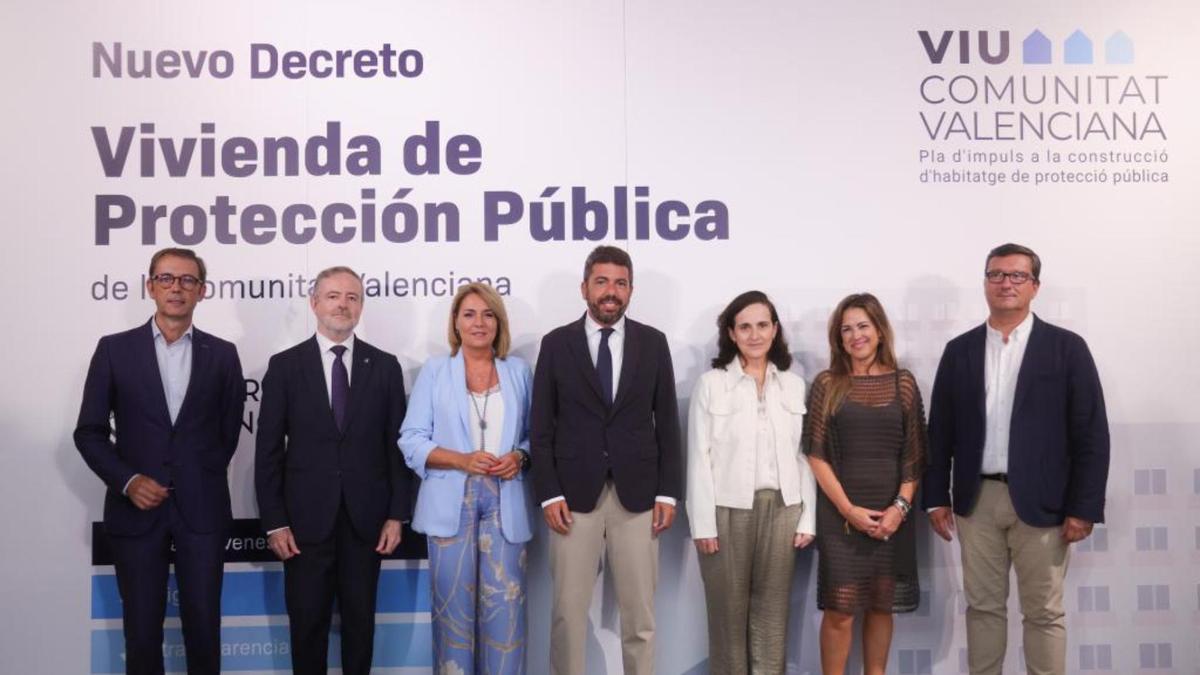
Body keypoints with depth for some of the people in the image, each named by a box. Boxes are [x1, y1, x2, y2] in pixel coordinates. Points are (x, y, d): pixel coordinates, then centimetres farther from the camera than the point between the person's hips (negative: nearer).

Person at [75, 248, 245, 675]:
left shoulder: (222, 354, 5)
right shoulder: (114, 349, 3)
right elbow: (89, 431, 2)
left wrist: (198, 480, 8)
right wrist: (127, 480, -11)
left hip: (201, 510, 0)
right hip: (136, 509, 0)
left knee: (203, 625, 5)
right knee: (142, 628, 8)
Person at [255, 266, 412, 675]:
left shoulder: (385, 366, 4)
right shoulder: (285, 365, 1)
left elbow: (397, 446, 4)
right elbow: (268, 451, -1)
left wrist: (396, 515, -1)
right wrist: (274, 522, -5)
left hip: (366, 520, 1)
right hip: (306, 519, -1)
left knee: (360, 620, 11)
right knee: (307, 622, 8)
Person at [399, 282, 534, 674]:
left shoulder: (519, 371, 10)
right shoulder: (435, 371, 4)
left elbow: (533, 434, 12)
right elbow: (412, 440, -1)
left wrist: (520, 457, -9)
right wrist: (463, 460, -14)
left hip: (504, 503, 1)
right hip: (451, 504, -1)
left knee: (505, 606, -1)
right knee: (453, 605, 3)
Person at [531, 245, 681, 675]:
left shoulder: (653, 343, 5)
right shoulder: (556, 343, 3)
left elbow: (667, 423, 6)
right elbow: (541, 427, 2)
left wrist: (668, 492, 0)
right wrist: (549, 494, -6)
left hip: (638, 495, 1)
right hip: (574, 494, -1)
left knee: (640, 613, 7)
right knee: (568, 611, 4)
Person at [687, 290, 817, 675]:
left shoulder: (794, 385, 7)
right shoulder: (711, 384, -1)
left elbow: (804, 457, 7)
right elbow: (700, 458, -4)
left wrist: (808, 519, 2)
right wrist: (703, 523, -8)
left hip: (781, 509, 3)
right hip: (729, 510, -2)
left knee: (772, 611, 7)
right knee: (728, 610, 5)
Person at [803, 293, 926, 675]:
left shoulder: (903, 383, 4)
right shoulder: (827, 384, 0)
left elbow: (914, 454, 4)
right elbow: (816, 454, -3)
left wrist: (900, 506, -8)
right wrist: (848, 508, -10)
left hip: (891, 513, 2)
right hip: (839, 514, -2)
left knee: (882, 606, 9)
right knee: (840, 610, -3)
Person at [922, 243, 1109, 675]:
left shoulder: (1066, 348, -2)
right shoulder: (959, 351, 7)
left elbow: (1091, 434, -5)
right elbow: (940, 431, 8)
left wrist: (1083, 507, -9)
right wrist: (936, 497, 4)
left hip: (1041, 501, -2)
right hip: (977, 500, 3)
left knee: (1043, 613, 5)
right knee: (983, 606, 11)